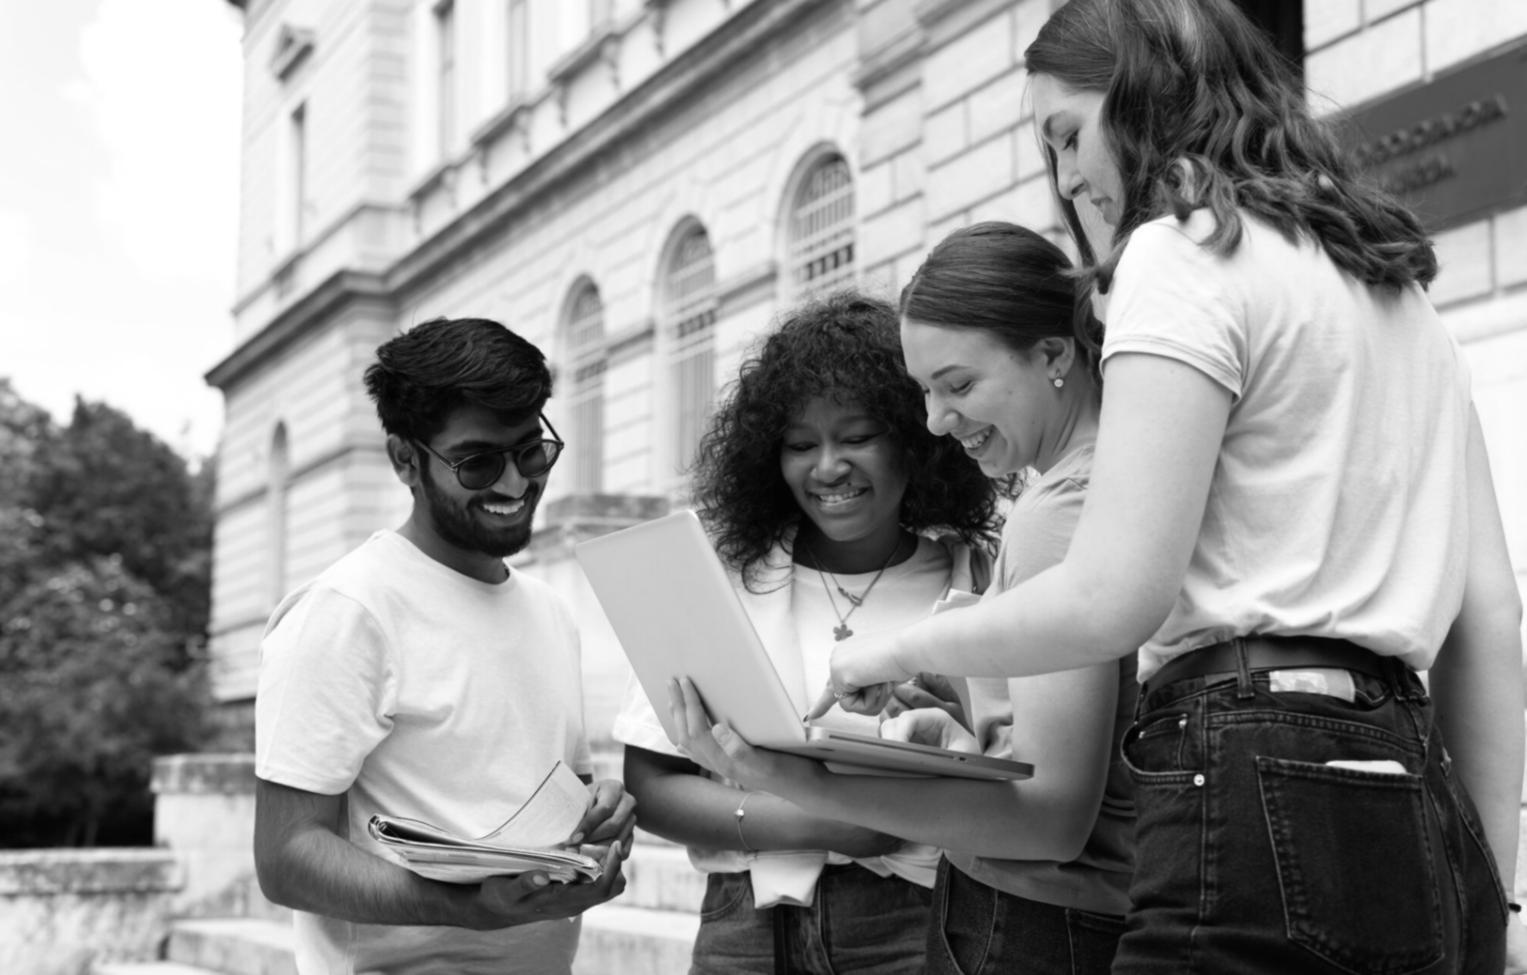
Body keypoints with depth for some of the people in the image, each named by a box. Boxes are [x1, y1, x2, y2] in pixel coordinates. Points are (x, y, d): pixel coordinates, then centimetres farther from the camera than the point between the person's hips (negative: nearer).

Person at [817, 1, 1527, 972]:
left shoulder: (1190, 249, -4)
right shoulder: (1401, 288, 21)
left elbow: (1111, 597, -13)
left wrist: (901, 650, 2)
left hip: (1263, 791, -9)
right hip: (1415, 814, 9)